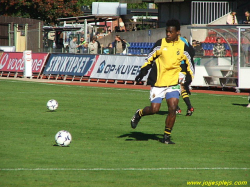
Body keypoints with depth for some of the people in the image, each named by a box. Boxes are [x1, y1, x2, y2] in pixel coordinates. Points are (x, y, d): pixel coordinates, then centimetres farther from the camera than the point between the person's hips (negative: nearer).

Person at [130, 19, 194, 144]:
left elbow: (189, 65, 13)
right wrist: (142, 73, -1)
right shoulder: (160, 44, -2)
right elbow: (150, 59, 7)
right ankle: (139, 114, 26)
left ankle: (166, 136, 1)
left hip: (173, 83, 1)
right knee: (154, 109, -7)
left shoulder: (183, 47, 1)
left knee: (173, 108, -12)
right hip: (158, 82, -1)